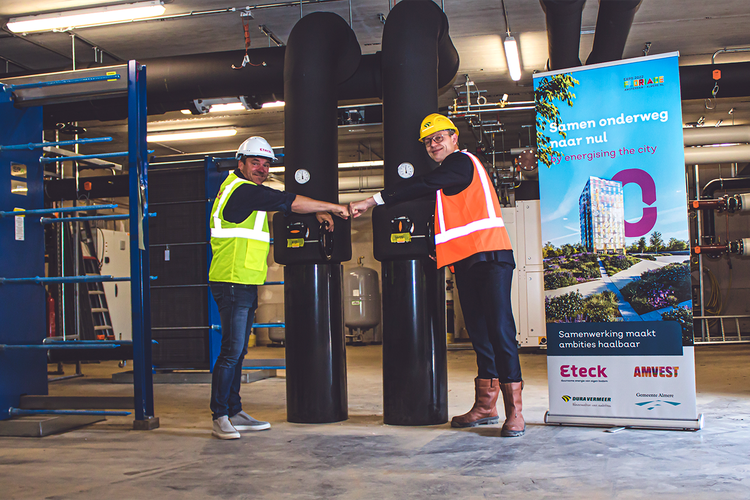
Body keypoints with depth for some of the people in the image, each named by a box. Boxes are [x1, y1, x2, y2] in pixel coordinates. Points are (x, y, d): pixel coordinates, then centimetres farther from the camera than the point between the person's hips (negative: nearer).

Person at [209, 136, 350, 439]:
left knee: (237, 351, 11)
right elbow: (290, 202, -13)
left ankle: (234, 413, 17)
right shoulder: (242, 190, -11)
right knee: (232, 350, -9)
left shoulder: (243, 190, 20)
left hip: (244, 285, 10)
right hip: (233, 283, -10)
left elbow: (281, 203, 25)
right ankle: (220, 417, -4)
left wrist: (317, 211, 11)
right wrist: (333, 207, -6)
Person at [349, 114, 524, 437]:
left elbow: (423, 186, -16)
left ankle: (514, 410, -10)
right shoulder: (449, 171, 25)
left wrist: (373, 201, -18)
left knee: (499, 329, -12)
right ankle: (486, 405, 15)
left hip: (489, 257, -9)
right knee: (479, 332, 9)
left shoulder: (462, 161, -3)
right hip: (465, 261, 9)